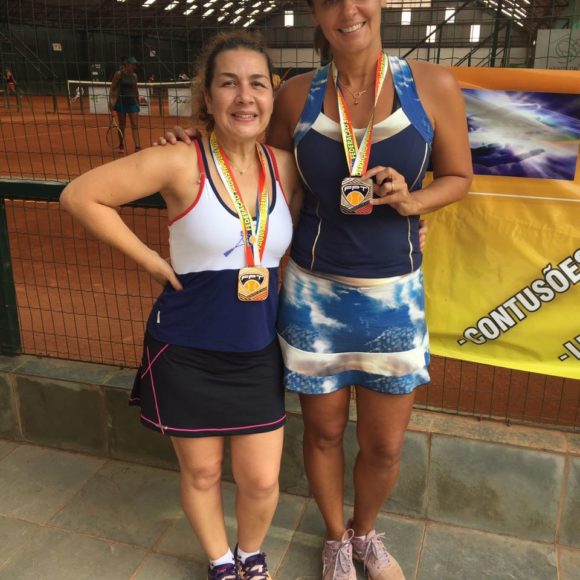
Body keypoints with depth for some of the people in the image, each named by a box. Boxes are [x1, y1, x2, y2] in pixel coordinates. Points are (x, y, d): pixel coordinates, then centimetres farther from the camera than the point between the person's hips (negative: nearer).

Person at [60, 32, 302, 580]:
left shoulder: (286, 166, -2)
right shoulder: (180, 163, -17)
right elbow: (79, 195, -12)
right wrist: (151, 260, -12)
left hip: (258, 353, 3)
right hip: (186, 352, -3)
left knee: (261, 481, 12)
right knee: (201, 473, 17)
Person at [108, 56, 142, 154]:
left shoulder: (134, 76, 7)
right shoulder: (119, 74, -4)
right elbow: (112, 89, -3)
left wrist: (138, 102, 20)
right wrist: (111, 101, -11)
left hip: (132, 102, 3)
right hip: (121, 102, -3)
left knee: (135, 126, -7)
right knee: (122, 125, 6)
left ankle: (137, 147, -13)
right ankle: (121, 146, 20)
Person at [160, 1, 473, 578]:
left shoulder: (432, 86, -7)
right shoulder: (298, 94, -3)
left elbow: (457, 177, 5)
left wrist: (411, 200, -16)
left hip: (393, 296, 0)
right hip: (314, 294, 0)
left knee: (384, 445, 13)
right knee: (324, 430, 16)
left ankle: (364, 530, 48)